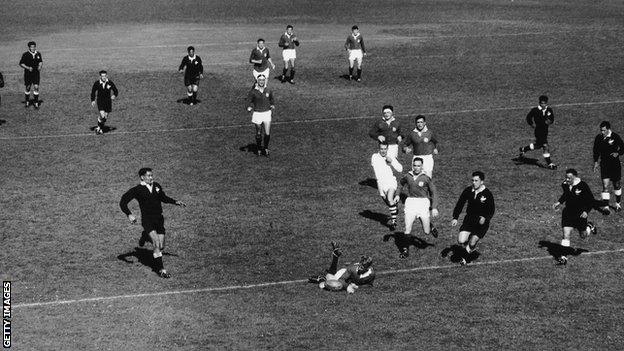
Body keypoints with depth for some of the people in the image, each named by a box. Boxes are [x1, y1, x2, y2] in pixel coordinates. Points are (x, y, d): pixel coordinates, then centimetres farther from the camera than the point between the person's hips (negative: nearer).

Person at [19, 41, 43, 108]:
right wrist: (28, 68, -19)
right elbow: (21, 64, -5)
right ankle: (27, 101, 28)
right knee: (27, 88, 8)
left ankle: (36, 103, 0)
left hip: (36, 73, 2)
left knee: (36, 87, -8)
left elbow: (41, 62, 16)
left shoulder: (38, 54, 2)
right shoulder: (25, 55, -9)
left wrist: (40, 66, -5)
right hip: (28, 74, -1)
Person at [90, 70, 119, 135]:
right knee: (102, 116, -18)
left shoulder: (110, 83, -8)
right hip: (100, 101, -2)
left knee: (105, 117, 7)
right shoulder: (97, 83, -8)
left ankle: (101, 129, 28)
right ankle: (99, 127, 6)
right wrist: (93, 100, 0)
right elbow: (93, 92, 7)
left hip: (108, 101, 2)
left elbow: (116, 91, 1)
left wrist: (114, 96, -20)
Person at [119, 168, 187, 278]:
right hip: (147, 219, -5)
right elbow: (123, 202, -4)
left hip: (159, 219, 5)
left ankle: (145, 236, 35)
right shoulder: (137, 190, -6)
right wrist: (129, 214, -17)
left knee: (161, 247, 6)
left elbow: (164, 198, 27)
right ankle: (160, 269, -12)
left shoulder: (157, 186, 10)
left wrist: (176, 202, 14)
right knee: (157, 244, -20)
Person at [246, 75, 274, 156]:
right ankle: (258, 149, 29)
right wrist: (249, 108, -20)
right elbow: (249, 101, -1)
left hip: (267, 113, 2)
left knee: (267, 133, -3)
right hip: (257, 114, -2)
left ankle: (266, 148, 20)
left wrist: (272, 105, 2)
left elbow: (271, 100, 18)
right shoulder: (253, 92, -8)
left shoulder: (268, 91, 1)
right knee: (258, 134, 8)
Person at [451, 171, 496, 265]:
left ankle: (465, 256, 24)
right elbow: (460, 204, 7)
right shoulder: (468, 190, -3)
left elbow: (491, 210, -6)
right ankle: (470, 247, 24)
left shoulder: (487, 194, -12)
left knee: (472, 244, -8)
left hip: (481, 222, -3)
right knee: (461, 241, -10)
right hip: (469, 219, 3)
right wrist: (455, 218, -2)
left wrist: (485, 218, -24)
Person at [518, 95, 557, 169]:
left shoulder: (549, 110, -1)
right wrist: (532, 124, -11)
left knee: (537, 145, 21)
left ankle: (523, 149, 43)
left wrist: (550, 121, -13)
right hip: (539, 132, -6)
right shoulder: (535, 110, -12)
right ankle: (549, 163, -3)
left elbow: (552, 119, 8)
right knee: (545, 147, -12)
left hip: (545, 131, 6)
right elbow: (528, 117, 1)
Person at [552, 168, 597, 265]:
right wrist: (559, 202, 6)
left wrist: (586, 211, -21)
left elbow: (591, 200, -11)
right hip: (568, 213, 3)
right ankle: (563, 257, -4)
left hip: (580, 214, -3)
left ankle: (590, 227, 50)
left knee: (583, 235, 16)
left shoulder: (582, 186, -19)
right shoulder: (565, 185, -5)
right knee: (566, 235, -9)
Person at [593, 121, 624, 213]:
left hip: (615, 165, -1)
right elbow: (596, 151, 12)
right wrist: (596, 162, 5)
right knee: (605, 185, -9)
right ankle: (605, 206, -7)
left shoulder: (615, 137, -11)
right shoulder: (598, 138, -2)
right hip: (604, 165, 1)